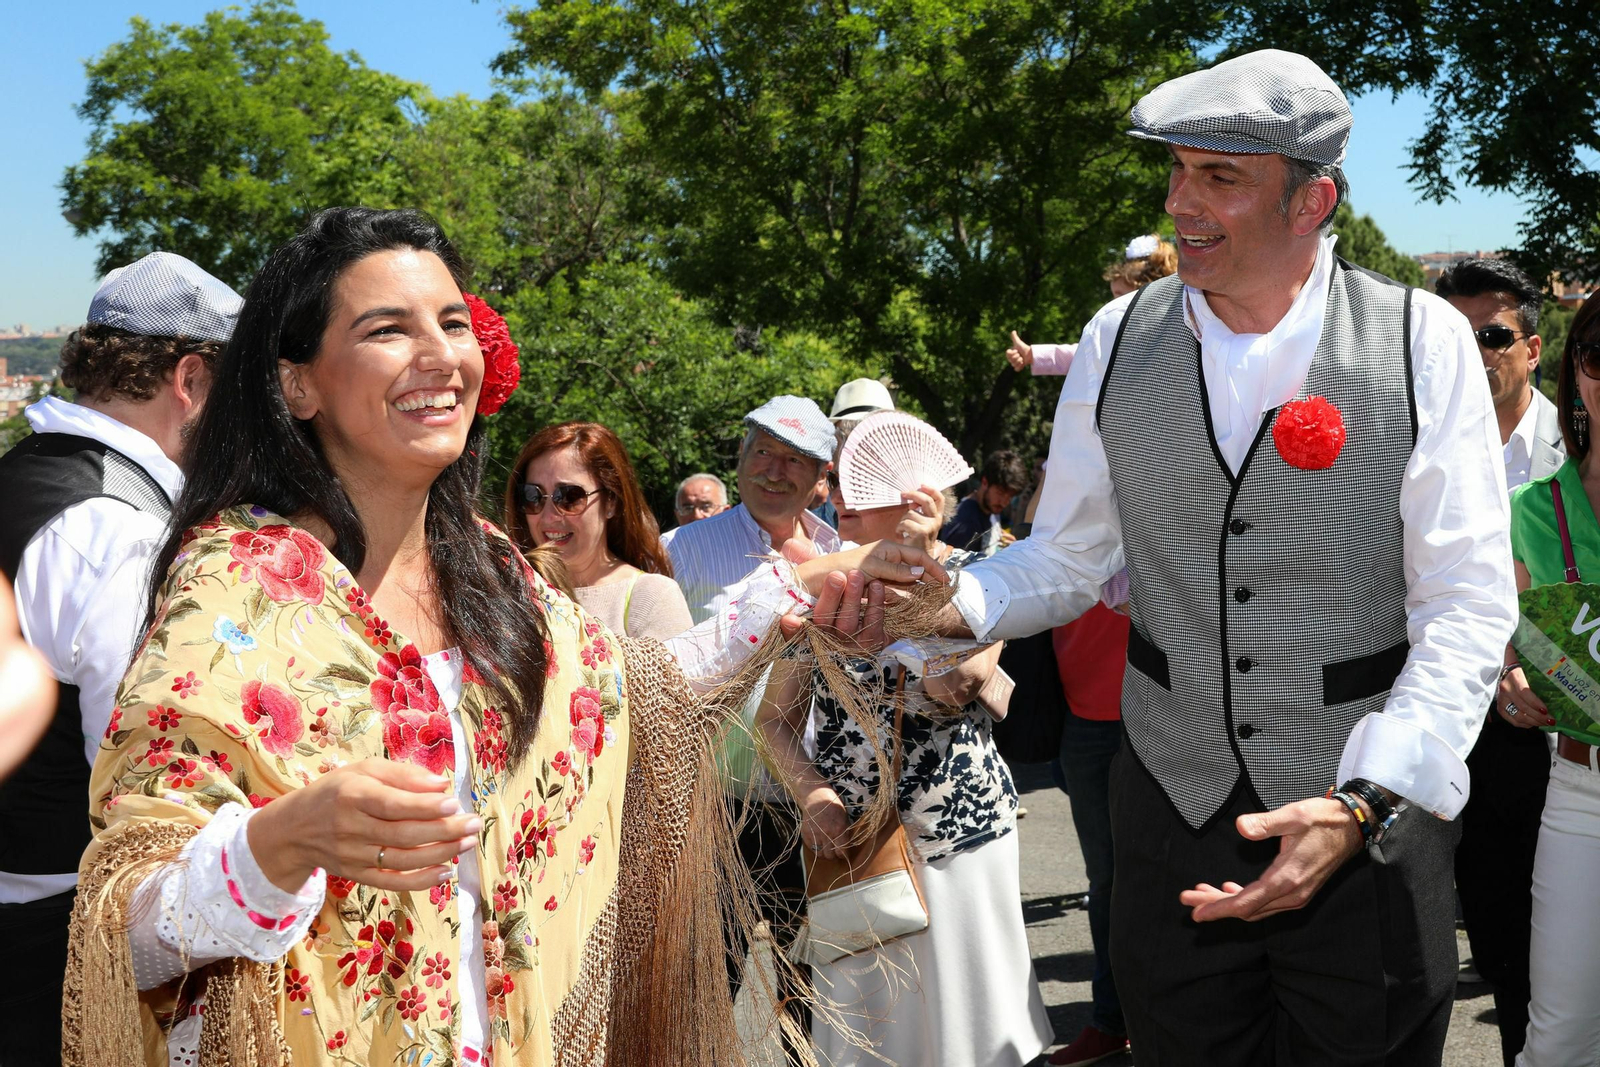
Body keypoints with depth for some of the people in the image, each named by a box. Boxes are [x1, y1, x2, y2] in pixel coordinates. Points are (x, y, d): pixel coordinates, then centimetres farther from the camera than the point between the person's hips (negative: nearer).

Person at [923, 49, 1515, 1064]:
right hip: (1171, 816, 2)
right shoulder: (1118, 340, 0)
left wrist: (1362, 807, -21)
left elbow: (1469, 605, -10)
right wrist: (947, 604, -14)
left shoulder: (1422, 340, -9)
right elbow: (1068, 556, 6)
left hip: (1372, 825, -2)